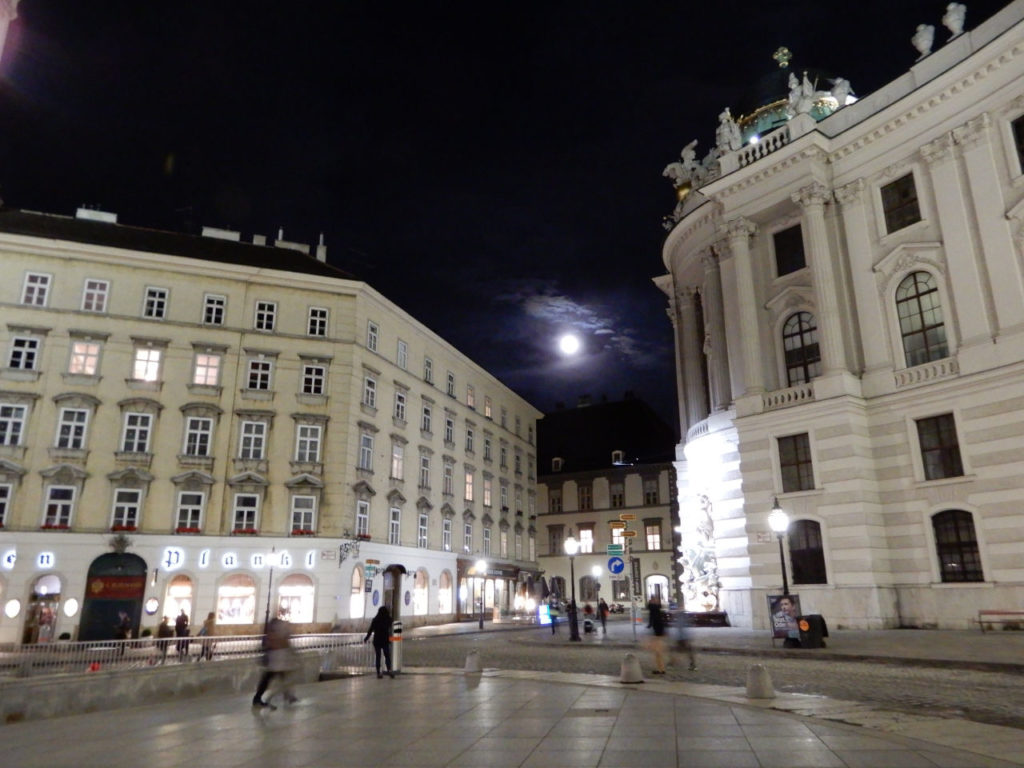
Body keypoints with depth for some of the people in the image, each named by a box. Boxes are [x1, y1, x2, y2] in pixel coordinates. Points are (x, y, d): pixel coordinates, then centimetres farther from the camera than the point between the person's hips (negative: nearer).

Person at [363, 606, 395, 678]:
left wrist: (366, 639, 7)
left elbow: (370, 630, -3)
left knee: (377, 657, 8)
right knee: (387, 656, 6)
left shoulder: (375, 620, -5)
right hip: (385, 641, 0)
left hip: (376, 641, 0)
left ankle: (378, 673, 3)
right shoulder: (388, 619, -5)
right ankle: (389, 669, -15)